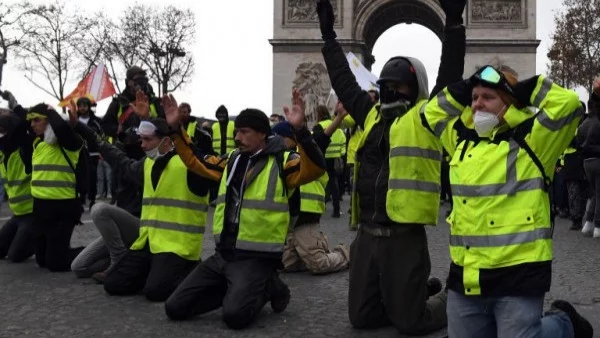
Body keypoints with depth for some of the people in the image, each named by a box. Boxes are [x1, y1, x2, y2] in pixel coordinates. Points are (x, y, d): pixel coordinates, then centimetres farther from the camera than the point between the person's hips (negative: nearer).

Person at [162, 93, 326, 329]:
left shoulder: (281, 161, -7)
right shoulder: (232, 160, 12)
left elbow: (315, 168, -25)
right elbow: (194, 160, 22)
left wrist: (299, 130, -37)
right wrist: (175, 128, 12)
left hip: (257, 258, -6)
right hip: (223, 254, 7)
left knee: (235, 315, -28)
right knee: (175, 308, 0)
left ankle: (268, 288, 4)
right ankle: (236, 290, 15)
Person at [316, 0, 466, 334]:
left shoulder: (426, 117, -2)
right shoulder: (372, 115, 14)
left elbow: (450, 77, -12)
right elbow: (344, 82, 22)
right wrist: (329, 36, 23)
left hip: (404, 236, -6)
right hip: (367, 234, 7)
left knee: (410, 322, -1)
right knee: (362, 317, 12)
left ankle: (449, 298, 31)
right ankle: (422, 291, 34)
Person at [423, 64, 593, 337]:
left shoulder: (529, 140, -5)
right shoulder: (463, 139, 13)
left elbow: (568, 104, -15)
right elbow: (433, 112, 26)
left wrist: (527, 88, -3)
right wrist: (462, 91, 11)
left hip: (517, 273, -6)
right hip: (465, 274, 7)